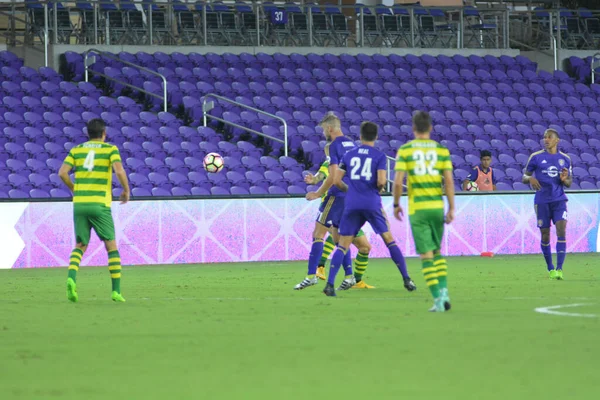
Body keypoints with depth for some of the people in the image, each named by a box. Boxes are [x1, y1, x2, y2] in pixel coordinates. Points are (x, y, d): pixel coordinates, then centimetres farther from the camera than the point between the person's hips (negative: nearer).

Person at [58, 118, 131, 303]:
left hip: (79, 203, 3)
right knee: (111, 246, 8)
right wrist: (126, 190, 2)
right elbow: (119, 171, -13)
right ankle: (116, 291, 2)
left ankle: (71, 278, -18)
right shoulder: (110, 149, 2)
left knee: (80, 246, 11)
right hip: (100, 204, -3)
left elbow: (62, 173, 1)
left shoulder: (76, 150, 11)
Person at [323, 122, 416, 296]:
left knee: (343, 245, 3)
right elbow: (382, 180, -11)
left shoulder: (348, 155, 10)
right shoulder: (379, 156, 1)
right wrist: (380, 187, 11)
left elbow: (336, 181, 7)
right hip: (372, 203, -2)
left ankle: (330, 284, -11)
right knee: (389, 240, 12)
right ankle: (407, 280, 11)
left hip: (351, 204, 2)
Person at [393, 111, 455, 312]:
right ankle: (443, 291, 6)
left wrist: (396, 204, 6)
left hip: (417, 207, -2)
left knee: (426, 254, 0)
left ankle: (438, 299, -7)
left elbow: (398, 182, -8)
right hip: (437, 205, 2)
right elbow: (449, 181, -2)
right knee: (437, 251, 19)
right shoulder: (442, 150, 2)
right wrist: (451, 208, 1)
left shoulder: (405, 150, -3)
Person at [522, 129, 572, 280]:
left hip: (559, 200, 0)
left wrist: (565, 179, -10)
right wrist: (530, 179, -17)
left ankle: (559, 269, -18)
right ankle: (550, 269, 20)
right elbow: (524, 178, 6)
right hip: (542, 201, 0)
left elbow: (569, 183, 14)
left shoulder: (565, 159, 8)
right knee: (545, 235, 4)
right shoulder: (536, 157, 3)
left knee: (561, 230, -15)